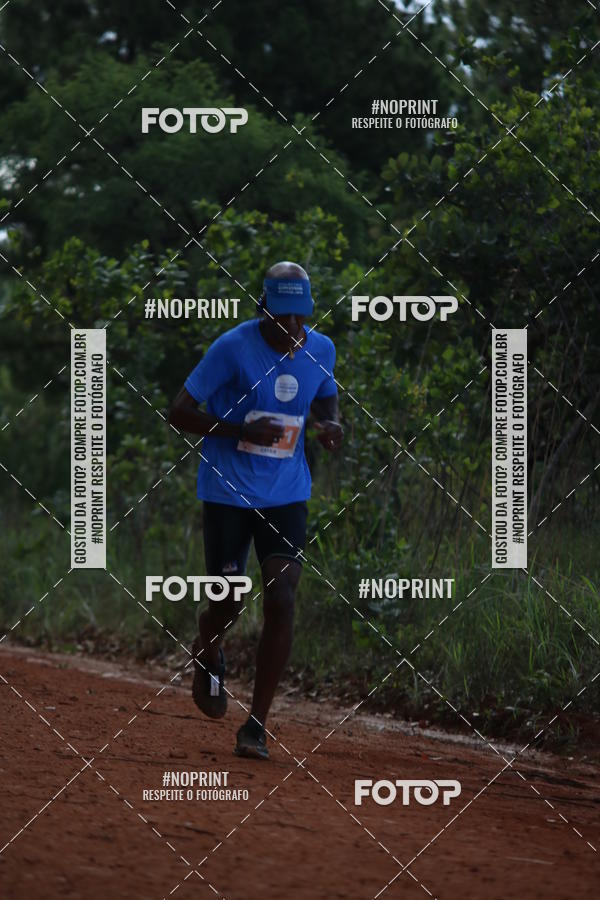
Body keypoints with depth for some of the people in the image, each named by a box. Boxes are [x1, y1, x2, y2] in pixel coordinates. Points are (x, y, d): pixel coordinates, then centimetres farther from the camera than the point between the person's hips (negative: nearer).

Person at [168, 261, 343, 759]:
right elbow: (180, 411, -11)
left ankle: (257, 725, -5)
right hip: (228, 492, -2)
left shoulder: (321, 351, -1)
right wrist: (241, 431, -25)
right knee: (226, 604, 1)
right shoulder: (233, 348, -14)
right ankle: (207, 657, 40)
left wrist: (332, 425, -5)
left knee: (281, 600, -12)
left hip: (286, 494, 3)